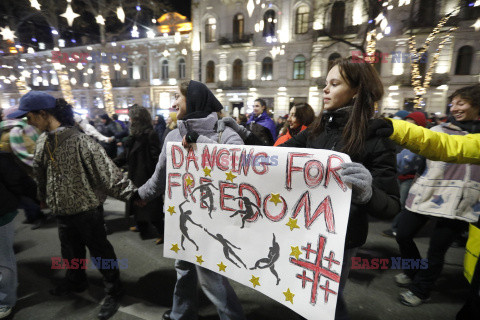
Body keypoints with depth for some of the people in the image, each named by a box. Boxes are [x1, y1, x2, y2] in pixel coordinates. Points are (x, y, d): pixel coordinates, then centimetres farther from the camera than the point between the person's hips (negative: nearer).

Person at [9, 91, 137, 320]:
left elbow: (104, 168, -26)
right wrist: (43, 196, 30)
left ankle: (113, 292, 23)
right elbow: (40, 173, 19)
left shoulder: (77, 140, -21)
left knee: (100, 251, 5)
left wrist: (130, 192, -31)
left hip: (85, 208, -8)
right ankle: (75, 281, 50)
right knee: (70, 249, 26)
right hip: (61, 208, 8)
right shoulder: (42, 141, 5)